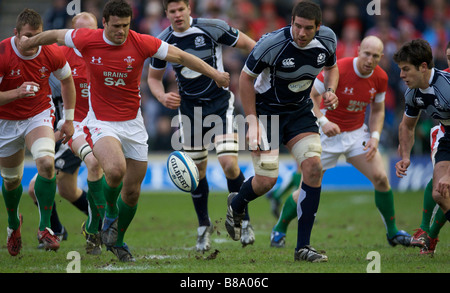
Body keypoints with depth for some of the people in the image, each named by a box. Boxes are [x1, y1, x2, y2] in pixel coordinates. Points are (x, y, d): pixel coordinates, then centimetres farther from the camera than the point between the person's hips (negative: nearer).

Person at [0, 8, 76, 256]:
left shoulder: (51, 53, -16)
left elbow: (66, 80, 5)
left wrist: (69, 119, 6)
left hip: (39, 116, 0)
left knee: (46, 162, -27)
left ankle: (45, 228, -16)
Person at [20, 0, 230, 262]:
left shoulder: (141, 43, -10)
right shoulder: (87, 40, -10)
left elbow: (181, 56, -3)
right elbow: (56, 35, 8)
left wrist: (214, 74, -6)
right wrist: (28, 42, 22)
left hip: (133, 123, 2)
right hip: (101, 123, -2)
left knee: (132, 191, 6)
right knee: (115, 170, -30)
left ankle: (118, 241, 32)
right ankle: (110, 213, 2)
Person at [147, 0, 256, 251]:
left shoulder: (213, 28, -13)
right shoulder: (163, 42, -4)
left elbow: (248, 45, 0)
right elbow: (154, 77, 11)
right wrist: (162, 96, -9)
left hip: (220, 102, -3)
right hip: (189, 107, 3)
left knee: (229, 163, -17)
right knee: (197, 171, 6)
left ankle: (244, 221, 2)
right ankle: (204, 226, 27)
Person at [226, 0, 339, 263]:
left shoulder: (327, 40, -10)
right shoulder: (272, 44, -26)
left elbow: (331, 67, 13)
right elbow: (246, 78, -13)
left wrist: (331, 91, -8)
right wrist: (252, 121, -15)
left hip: (301, 112, 4)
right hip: (267, 112, -4)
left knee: (314, 167, -14)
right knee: (266, 180, -11)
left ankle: (303, 246, -7)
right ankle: (236, 206, 29)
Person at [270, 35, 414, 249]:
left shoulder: (380, 78, -7)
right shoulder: (338, 70, -24)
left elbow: (377, 110, 8)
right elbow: (308, 95, -17)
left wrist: (375, 137, -7)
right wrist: (323, 121, -30)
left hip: (358, 132, 4)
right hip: (328, 133, -4)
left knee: (380, 177, -10)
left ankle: (392, 232, 7)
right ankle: (279, 230, 17)